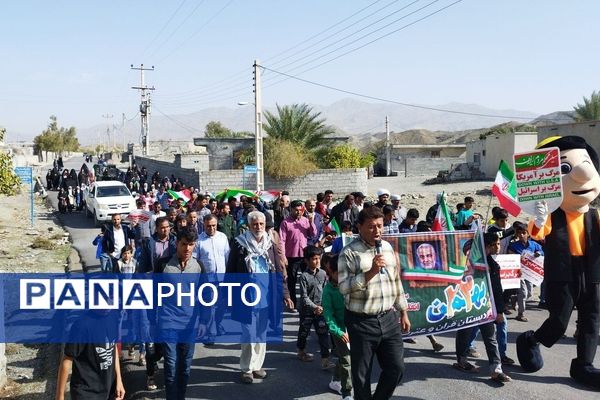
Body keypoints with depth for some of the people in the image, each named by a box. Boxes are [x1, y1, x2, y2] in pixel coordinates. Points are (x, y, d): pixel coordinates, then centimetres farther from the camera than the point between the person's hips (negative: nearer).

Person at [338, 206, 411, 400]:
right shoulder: (349, 252, -11)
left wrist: (403, 312, 17)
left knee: (396, 368, 10)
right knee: (362, 375, 7)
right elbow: (344, 287, -19)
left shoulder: (388, 248, 9)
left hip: (389, 318, 5)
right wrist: (371, 272, -25)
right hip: (361, 322, -5)